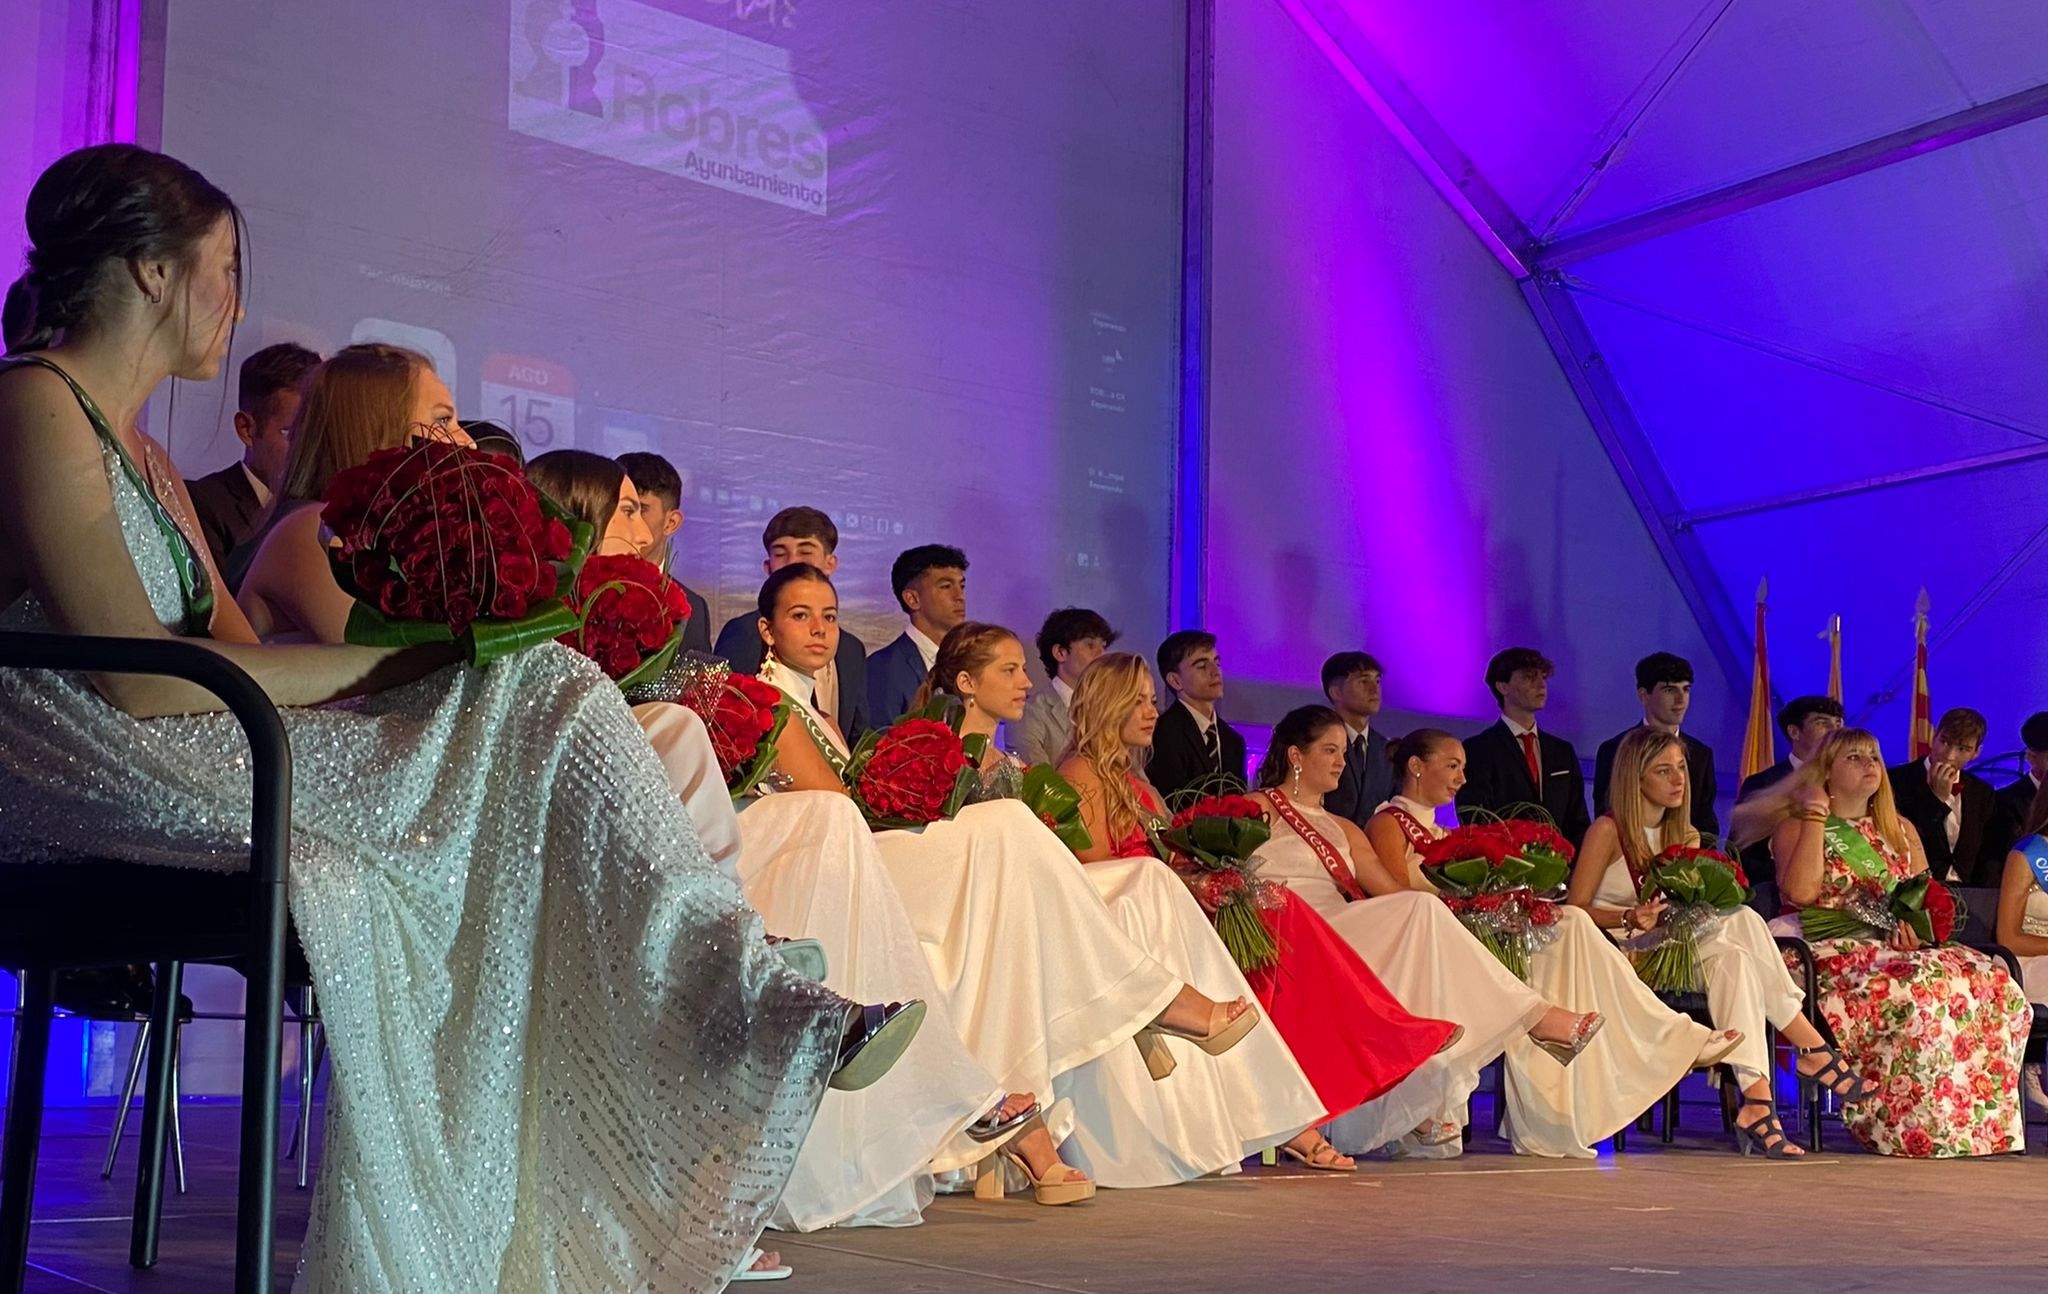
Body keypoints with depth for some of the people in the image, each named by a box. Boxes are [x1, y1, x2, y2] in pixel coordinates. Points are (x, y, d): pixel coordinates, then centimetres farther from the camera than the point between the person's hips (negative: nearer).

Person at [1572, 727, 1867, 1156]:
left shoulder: (1685, 835, 16)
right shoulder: (1607, 831, -3)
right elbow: (1575, 911, -6)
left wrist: (1703, 909, -7)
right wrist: (1630, 918, -22)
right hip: (1624, 956, -6)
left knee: (1731, 957, -31)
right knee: (1741, 922, -28)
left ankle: (1756, 1101, -38)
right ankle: (1813, 1049, -29)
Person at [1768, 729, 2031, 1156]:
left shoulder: (1901, 830, 24)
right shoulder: (1795, 828, 8)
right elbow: (1800, 892, -11)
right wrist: (1816, 816, -6)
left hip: (1902, 947, 5)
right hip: (1832, 955, -5)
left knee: (1996, 986, -22)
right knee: (1921, 990, -36)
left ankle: (1983, 1125, -18)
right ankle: (1928, 1131, -29)